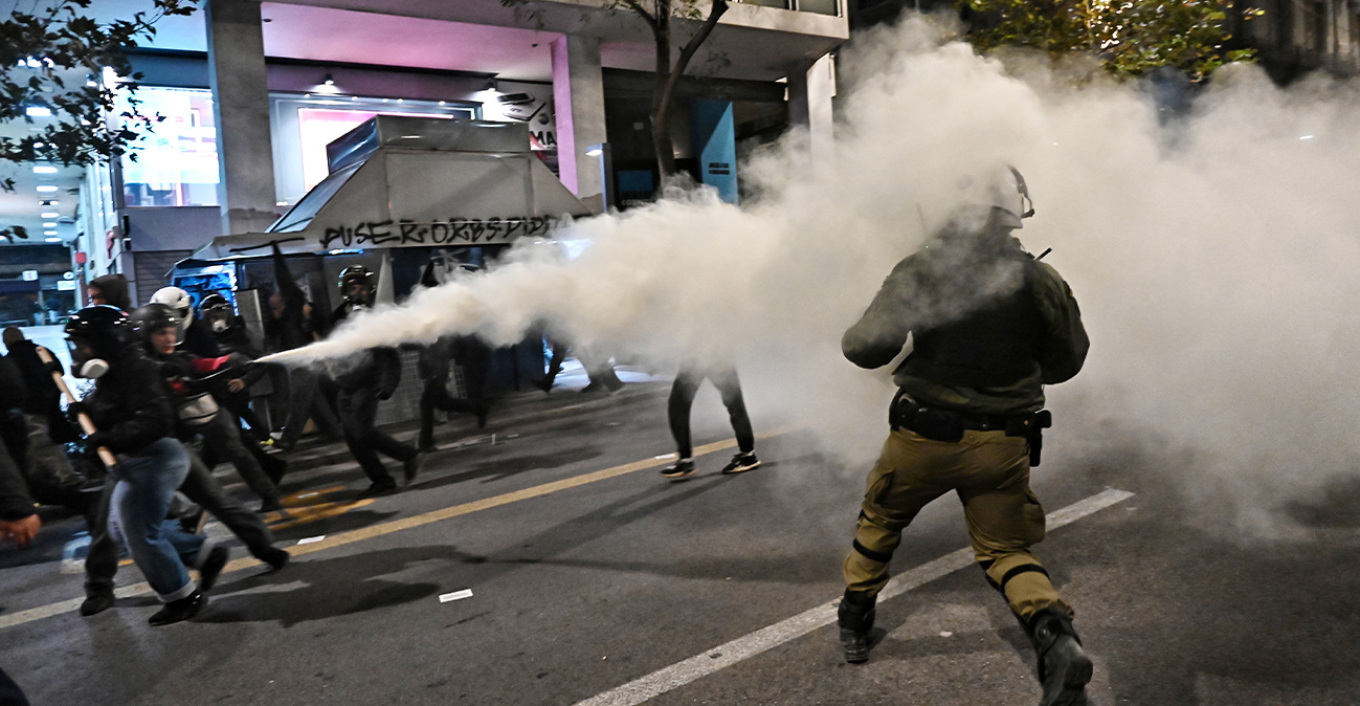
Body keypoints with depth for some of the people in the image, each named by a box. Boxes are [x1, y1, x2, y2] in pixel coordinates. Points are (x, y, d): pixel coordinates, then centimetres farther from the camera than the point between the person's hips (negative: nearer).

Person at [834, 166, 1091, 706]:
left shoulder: (920, 271, -13)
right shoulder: (1039, 279, -5)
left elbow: (867, 349, -18)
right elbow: (1065, 363, 6)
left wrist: (855, 334, 5)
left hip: (925, 437, -1)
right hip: (1003, 444, 2)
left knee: (880, 520, 23)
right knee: (1003, 549, 17)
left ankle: (854, 622, 35)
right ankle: (1056, 636, -7)